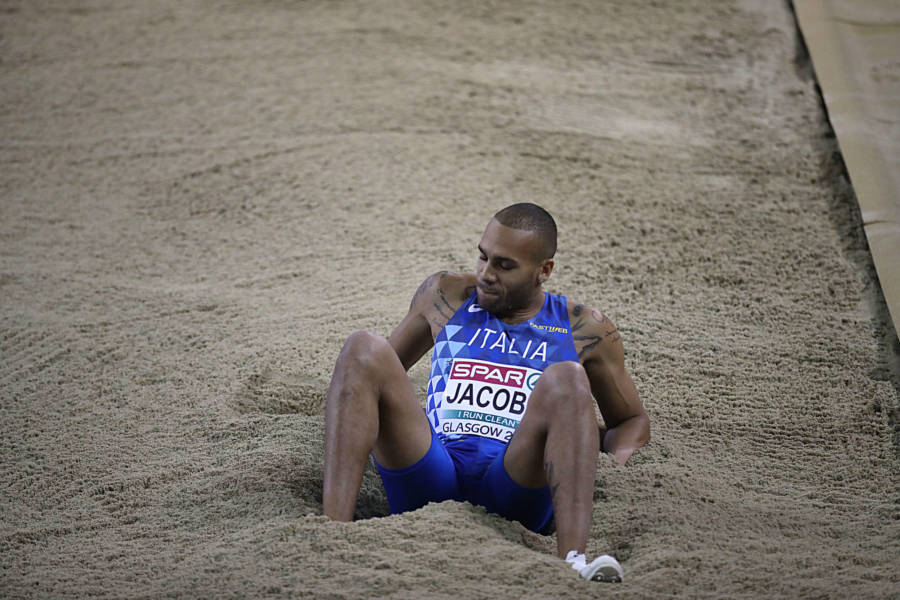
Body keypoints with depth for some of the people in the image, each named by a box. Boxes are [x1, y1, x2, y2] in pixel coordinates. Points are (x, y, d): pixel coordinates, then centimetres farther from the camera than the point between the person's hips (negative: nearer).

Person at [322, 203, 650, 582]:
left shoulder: (583, 330, 17)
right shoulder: (445, 296, 22)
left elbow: (631, 420, 27)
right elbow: (388, 366, 33)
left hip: (517, 486, -2)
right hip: (430, 477, 2)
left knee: (565, 379, -29)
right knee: (363, 349, -18)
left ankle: (573, 560, -48)